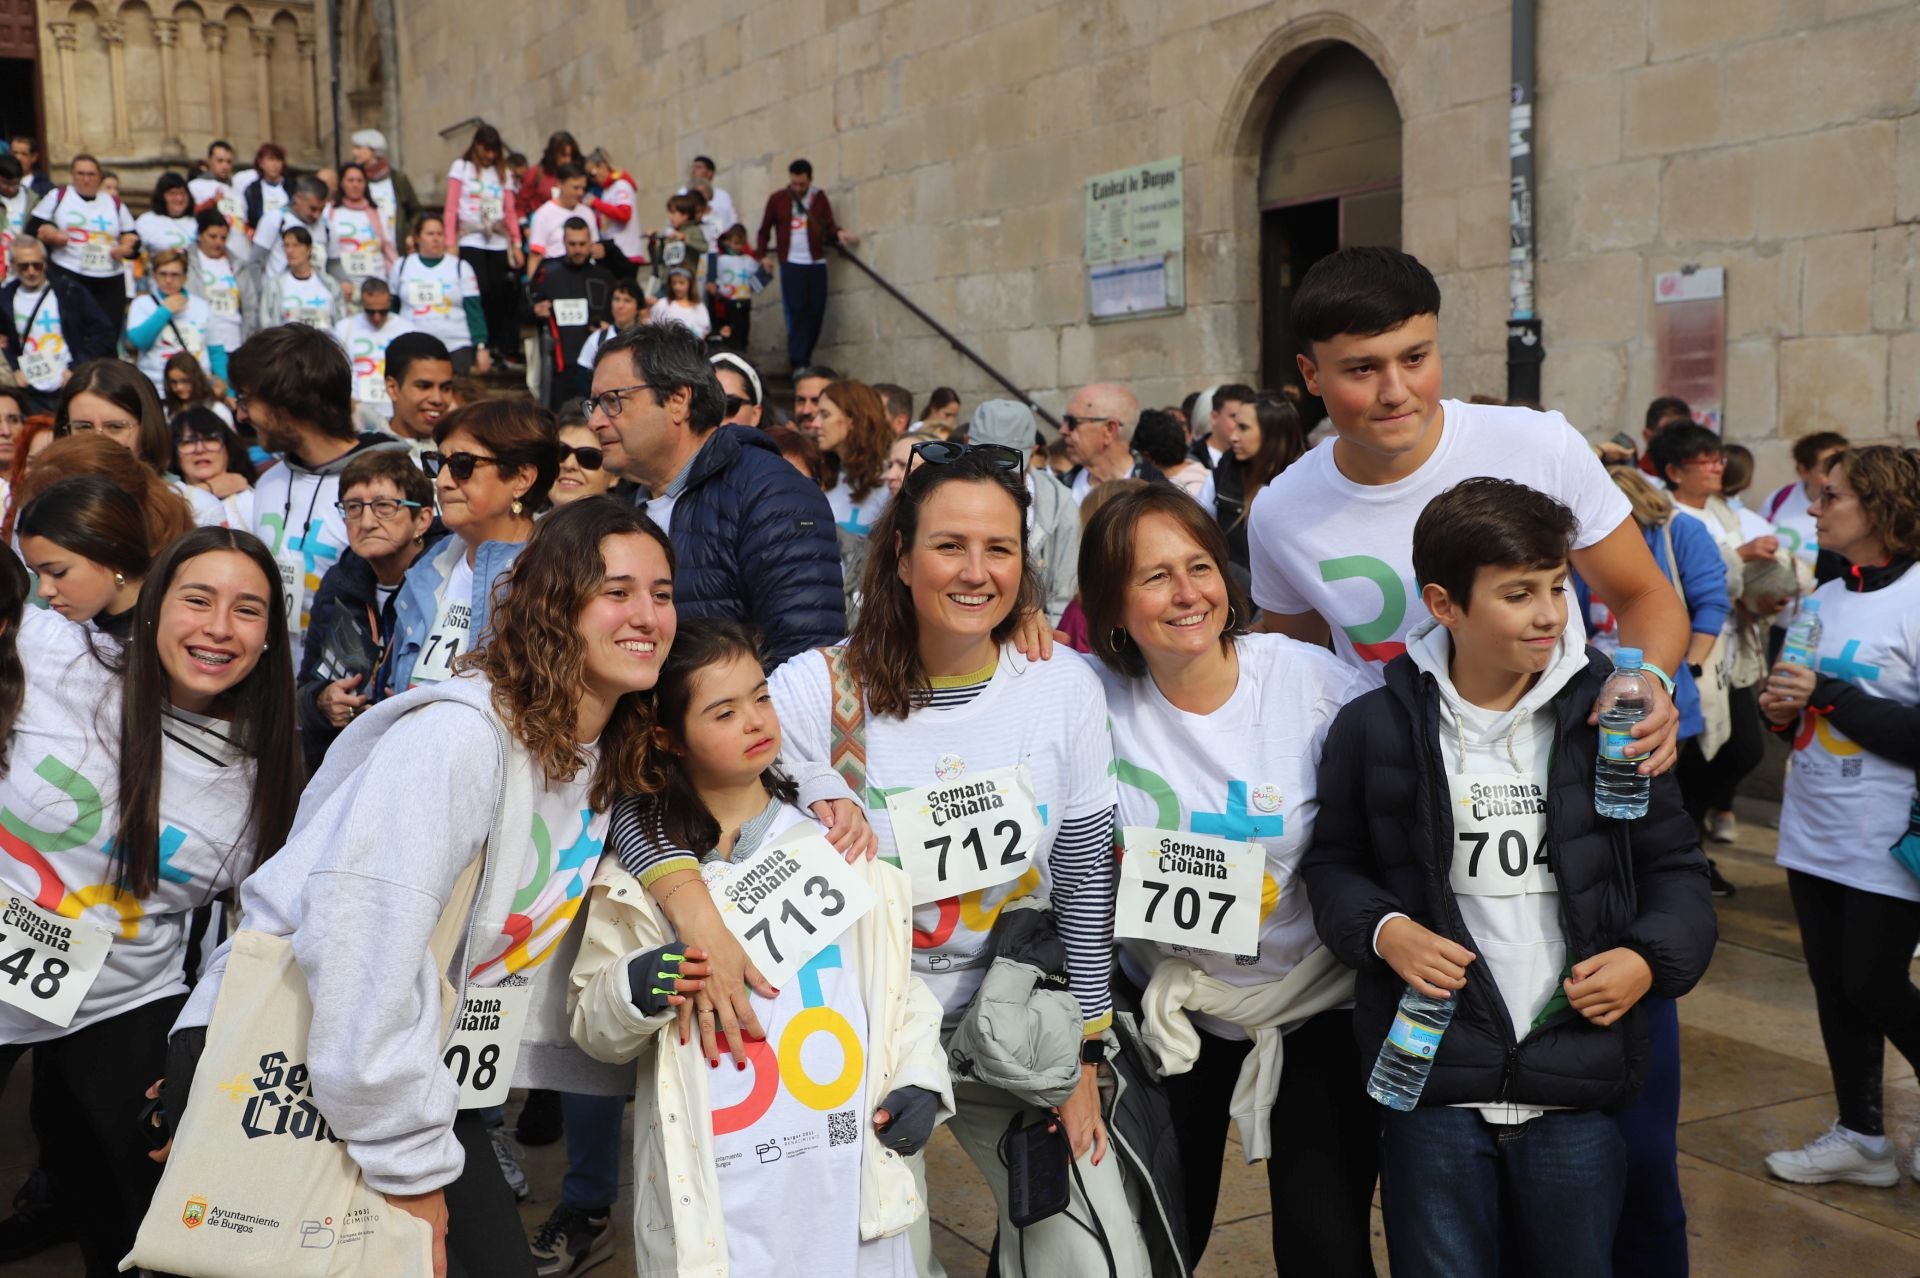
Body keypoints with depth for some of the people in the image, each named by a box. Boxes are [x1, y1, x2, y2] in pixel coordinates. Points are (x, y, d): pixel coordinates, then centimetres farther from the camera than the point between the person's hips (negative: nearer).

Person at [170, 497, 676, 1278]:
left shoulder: (609, 760, 3)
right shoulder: (462, 732, -23)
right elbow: (362, 929, -32)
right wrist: (410, 1168, -27)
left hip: (419, 1077, 7)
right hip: (286, 1059, -7)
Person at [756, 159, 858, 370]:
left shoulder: (820, 198, 9)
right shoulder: (777, 199, 6)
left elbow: (829, 225, 3)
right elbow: (764, 230, 14)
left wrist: (839, 232, -18)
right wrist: (763, 255, 5)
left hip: (816, 263, 2)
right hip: (791, 264, -2)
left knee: (816, 313, 1)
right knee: (797, 313, -10)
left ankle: (804, 359, 13)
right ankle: (798, 364, -13)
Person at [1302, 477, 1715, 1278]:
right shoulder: (1375, 727, -3)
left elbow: (1674, 863, 10)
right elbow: (1333, 861, 9)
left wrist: (1653, 957, -7)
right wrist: (1382, 930, -9)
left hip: (1577, 1084, 1)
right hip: (1429, 1073, -1)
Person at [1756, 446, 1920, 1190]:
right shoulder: (1822, 600, 9)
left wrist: (1829, 696, -21)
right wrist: (1781, 709, -1)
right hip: (1815, 830, 7)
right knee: (1834, 987, 12)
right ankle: (1860, 1138, 24)